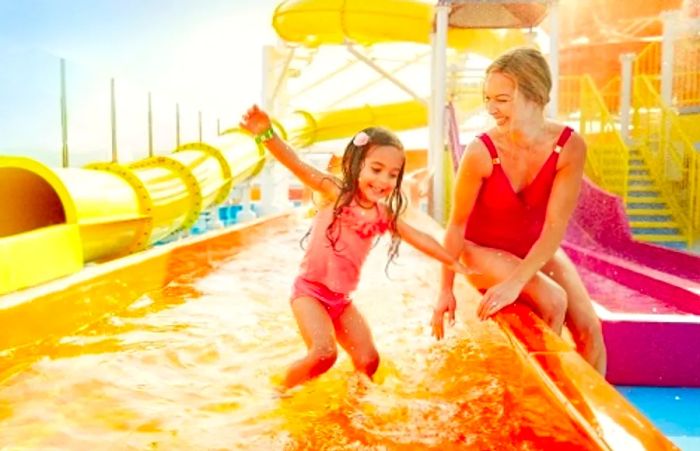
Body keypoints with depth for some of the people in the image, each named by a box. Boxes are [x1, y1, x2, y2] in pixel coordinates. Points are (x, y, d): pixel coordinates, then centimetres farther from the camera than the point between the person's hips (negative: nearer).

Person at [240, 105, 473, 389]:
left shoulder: (383, 215, 1)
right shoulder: (335, 193, -13)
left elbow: (420, 239, 8)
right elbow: (296, 165, -26)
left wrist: (454, 263, 8)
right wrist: (267, 134, -42)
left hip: (341, 299, 6)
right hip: (310, 291, -6)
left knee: (368, 361, 4)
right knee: (324, 353, -22)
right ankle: (280, 393, 4)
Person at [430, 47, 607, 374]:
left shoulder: (569, 146, -23)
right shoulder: (481, 152, -28)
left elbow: (555, 227, -23)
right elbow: (457, 225, -18)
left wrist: (515, 283, -32)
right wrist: (445, 290, -12)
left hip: (537, 246, 3)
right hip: (483, 249, -3)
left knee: (589, 329, -6)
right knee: (552, 301, -24)